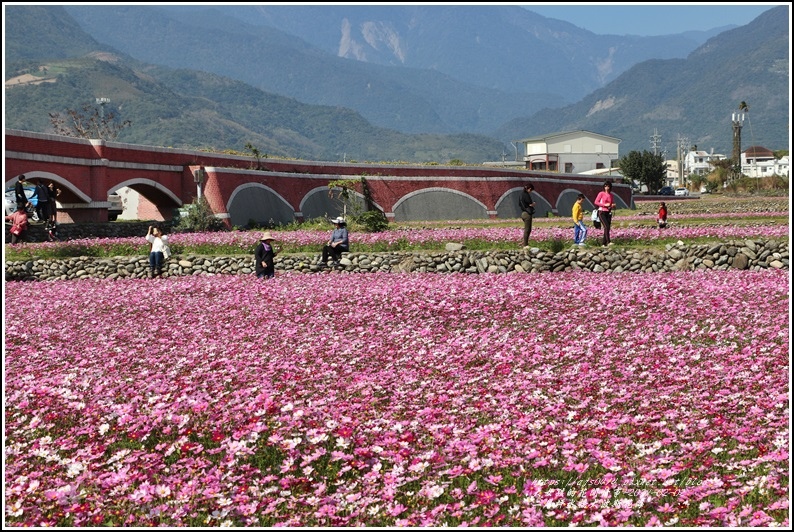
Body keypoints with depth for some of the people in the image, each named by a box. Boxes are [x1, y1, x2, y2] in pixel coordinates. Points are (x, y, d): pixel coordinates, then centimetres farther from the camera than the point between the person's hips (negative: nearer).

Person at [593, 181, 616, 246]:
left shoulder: (611, 195, 11)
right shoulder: (601, 193, -3)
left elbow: (612, 205, 18)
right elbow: (596, 202, -6)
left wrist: (613, 206, -6)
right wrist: (604, 205, -14)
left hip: (608, 213, 5)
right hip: (602, 212, -5)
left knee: (608, 228, 2)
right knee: (606, 226, -19)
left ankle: (604, 243, 8)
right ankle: (608, 242, -24)